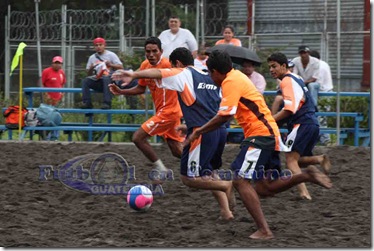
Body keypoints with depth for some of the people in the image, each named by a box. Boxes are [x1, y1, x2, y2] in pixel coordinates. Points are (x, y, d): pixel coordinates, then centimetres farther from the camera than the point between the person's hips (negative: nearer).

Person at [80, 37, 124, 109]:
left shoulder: (111, 55, 7)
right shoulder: (92, 57, 17)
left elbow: (121, 67, -2)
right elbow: (89, 74, 15)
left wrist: (111, 65, -16)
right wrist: (91, 68, -6)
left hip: (109, 79, -4)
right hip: (97, 81, 4)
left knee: (106, 78, -37)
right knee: (85, 80, -22)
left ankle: (107, 103, -43)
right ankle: (87, 103, -24)